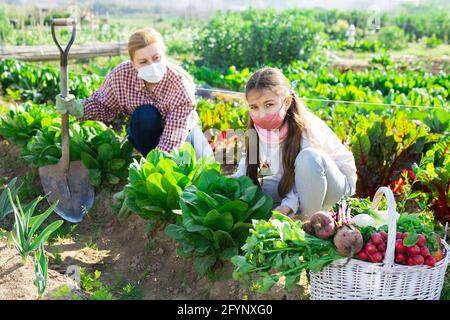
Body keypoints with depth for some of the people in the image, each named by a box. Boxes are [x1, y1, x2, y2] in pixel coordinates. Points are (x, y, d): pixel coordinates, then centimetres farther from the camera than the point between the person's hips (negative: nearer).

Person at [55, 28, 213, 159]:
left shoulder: (181, 86, -36)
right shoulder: (121, 75, -27)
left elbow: (171, 142, -37)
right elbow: (104, 105, -7)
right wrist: (79, 108, -26)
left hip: (183, 129, -1)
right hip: (143, 133, 2)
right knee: (144, 114, -33)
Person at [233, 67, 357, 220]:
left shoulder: (306, 128, -30)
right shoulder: (257, 129, -13)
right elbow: (248, 163, 1)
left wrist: (287, 206, -40)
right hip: (291, 181, 6)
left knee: (309, 157, -39)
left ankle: (308, 219, -20)